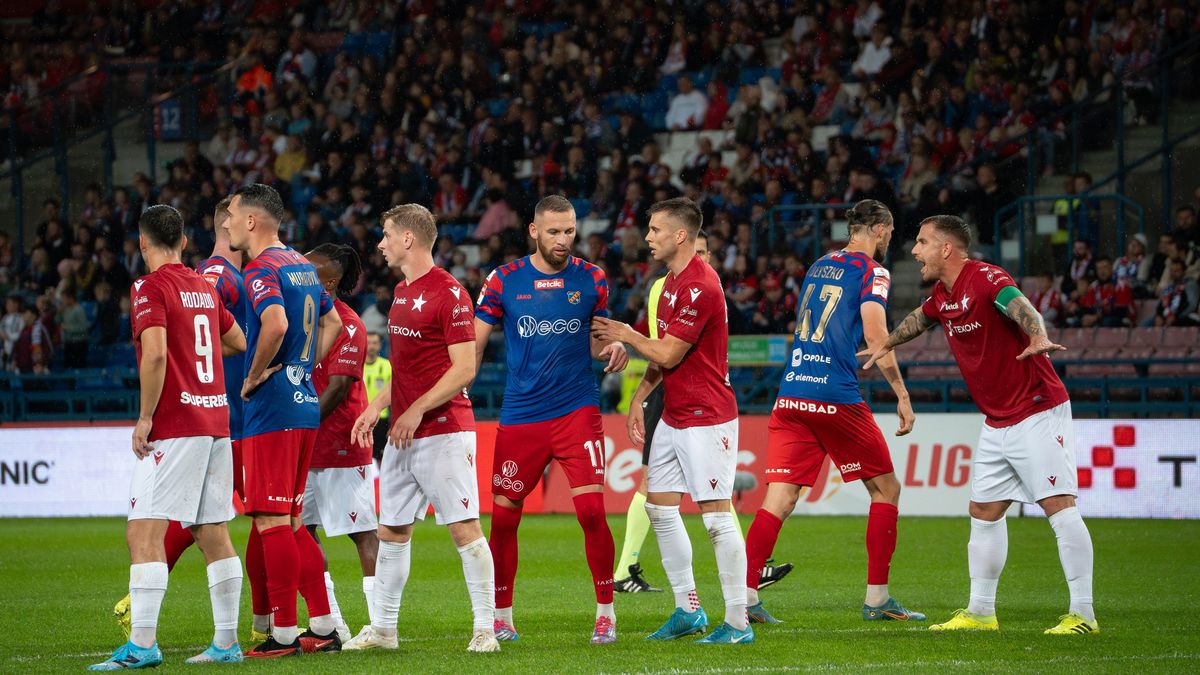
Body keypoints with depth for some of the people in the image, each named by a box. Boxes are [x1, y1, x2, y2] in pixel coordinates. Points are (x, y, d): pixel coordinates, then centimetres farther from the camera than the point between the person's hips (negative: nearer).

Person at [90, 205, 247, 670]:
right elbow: (238, 342, 27)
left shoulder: (151, 288, -8)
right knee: (213, 534, 10)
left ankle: (142, 644, -19)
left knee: (144, 533, -10)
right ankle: (226, 642, 11)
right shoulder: (205, 288, 14)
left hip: (173, 428, -8)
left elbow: (155, 355, -20)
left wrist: (145, 418, -14)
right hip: (215, 422, 8)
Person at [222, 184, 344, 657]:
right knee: (289, 521, 14)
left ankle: (283, 633, -6)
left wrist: (255, 375, -16)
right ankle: (323, 627, 14)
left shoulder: (262, 269, -12)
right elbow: (331, 322, 28)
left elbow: (275, 323, -30)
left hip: (271, 408, -9)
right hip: (306, 405, 9)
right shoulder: (300, 265, 16)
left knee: (272, 521, -6)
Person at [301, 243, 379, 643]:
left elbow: (338, 388, -17)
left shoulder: (347, 325, -11)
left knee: (362, 532, -4)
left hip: (340, 444, -8)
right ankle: (330, 623, 12)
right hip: (304, 445, 8)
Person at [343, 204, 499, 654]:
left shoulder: (449, 293, -12)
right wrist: (376, 408, 15)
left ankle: (485, 628, -5)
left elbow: (464, 368, -16)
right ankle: (382, 629, 18)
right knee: (392, 530, 11)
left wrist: (417, 410, -19)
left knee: (465, 529, -9)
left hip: (444, 430, -9)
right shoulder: (402, 292, 16)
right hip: (402, 432, 9)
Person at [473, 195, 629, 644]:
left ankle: (605, 613, 1)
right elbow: (474, 343, 6)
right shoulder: (503, 281, 2)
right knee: (502, 516, 3)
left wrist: (611, 350, -8)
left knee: (591, 509, -12)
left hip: (577, 409, -1)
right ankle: (501, 618, 18)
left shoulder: (591, 280, 4)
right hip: (520, 416, 1)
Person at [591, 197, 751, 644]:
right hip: (673, 417, 10)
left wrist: (626, 335, -2)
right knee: (658, 506, 11)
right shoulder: (672, 281, 13)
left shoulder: (701, 286, -19)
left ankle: (738, 623, -5)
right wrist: (638, 400, 15)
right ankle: (687, 610, 20)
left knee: (716, 515, -9)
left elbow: (668, 354, -17)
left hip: (706, 418, -10)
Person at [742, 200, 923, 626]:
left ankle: (746, 594, -14)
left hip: (790, 395, 6)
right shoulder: (871, 272, -2)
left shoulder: (819, 266, 19)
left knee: (779, 499, 0)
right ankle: (876, 598, 9)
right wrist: (902, 394, -8)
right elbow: (875, 335, -13)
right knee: (885, 489, 10)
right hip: (836, 397, -6)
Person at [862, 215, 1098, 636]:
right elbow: (920, 319, 32)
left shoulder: (986, 279, -19)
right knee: (984, 512, 12)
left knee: (1059, 505, -14)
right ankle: (981, 612, 22)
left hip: (1037, 411, -9)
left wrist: (1038, 339, -61)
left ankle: (1083, 614, -15)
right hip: (997, 423, 9)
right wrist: (887, 345, 47)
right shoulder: (942, 296, 8)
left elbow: (1020, 307, -40)